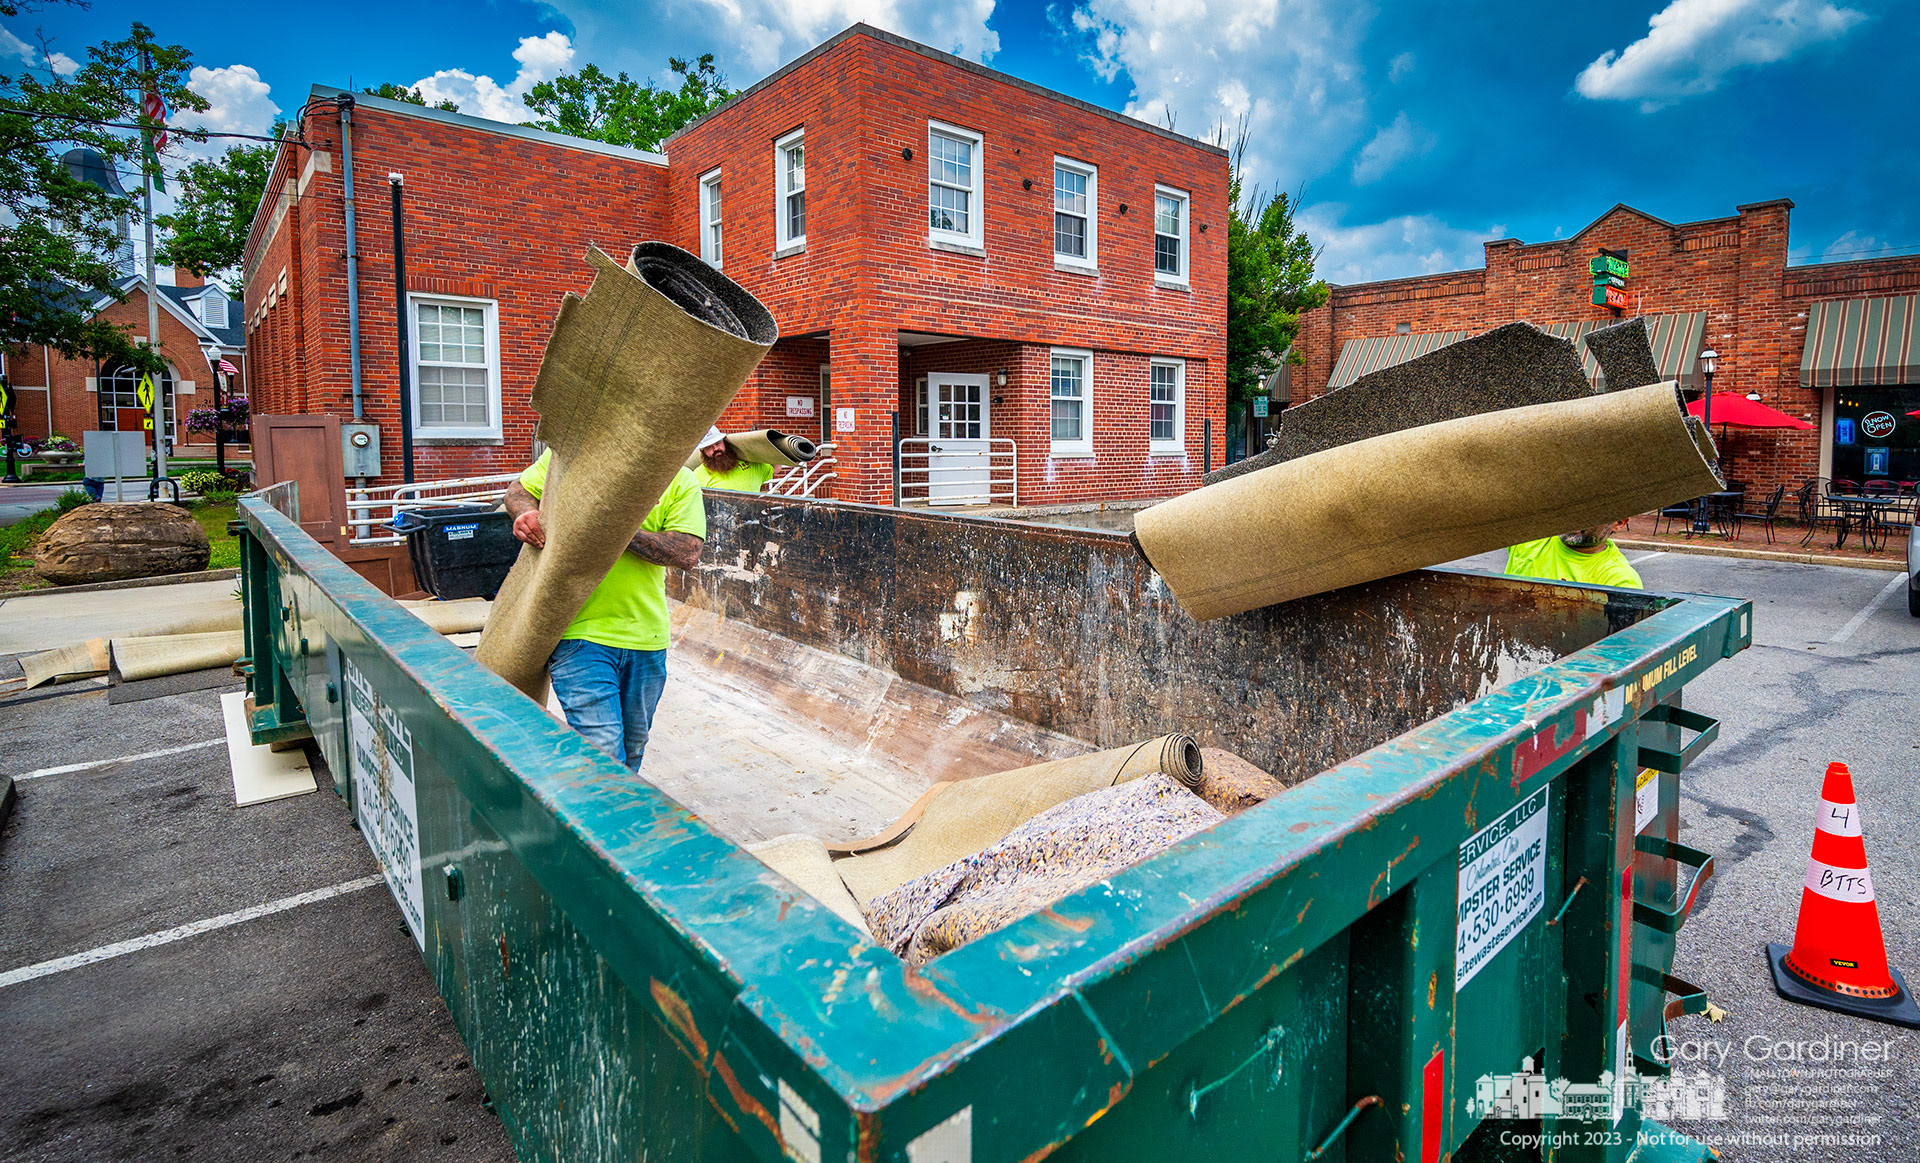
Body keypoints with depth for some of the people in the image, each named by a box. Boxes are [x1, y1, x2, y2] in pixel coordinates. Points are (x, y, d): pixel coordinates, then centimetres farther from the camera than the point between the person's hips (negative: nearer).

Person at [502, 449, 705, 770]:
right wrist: (527, 513, -10)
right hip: (579, 633, -2)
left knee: (632, 750, 20)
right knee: (603, 755, -12)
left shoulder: (681, 481, 1)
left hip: (646, 636, 3)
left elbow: (688, 553, -11)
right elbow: (518, 490, 15)